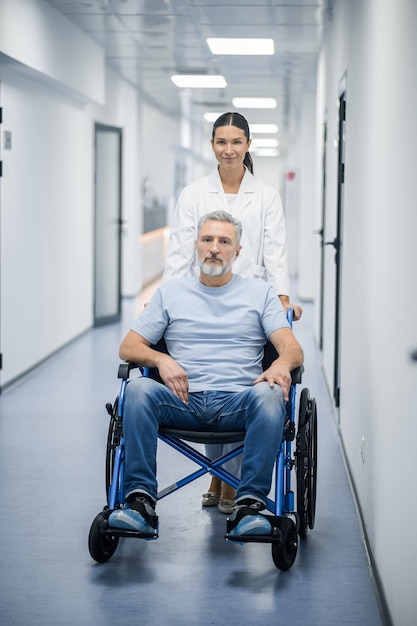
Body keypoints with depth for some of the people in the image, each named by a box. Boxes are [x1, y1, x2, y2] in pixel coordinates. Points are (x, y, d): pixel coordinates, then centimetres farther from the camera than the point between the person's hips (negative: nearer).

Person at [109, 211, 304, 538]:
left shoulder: (260, 293, 17)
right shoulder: (170, 292, 19)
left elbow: (293, 349, 4)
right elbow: (128, 347, 13)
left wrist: (281, 364, -22)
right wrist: (161, 359, -10)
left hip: (238, 401, -1)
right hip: (184, 400, 1)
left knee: (270, 396, -35)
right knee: (138, 389, -30)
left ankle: (249, 505, -34)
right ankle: (141, 502, -30)